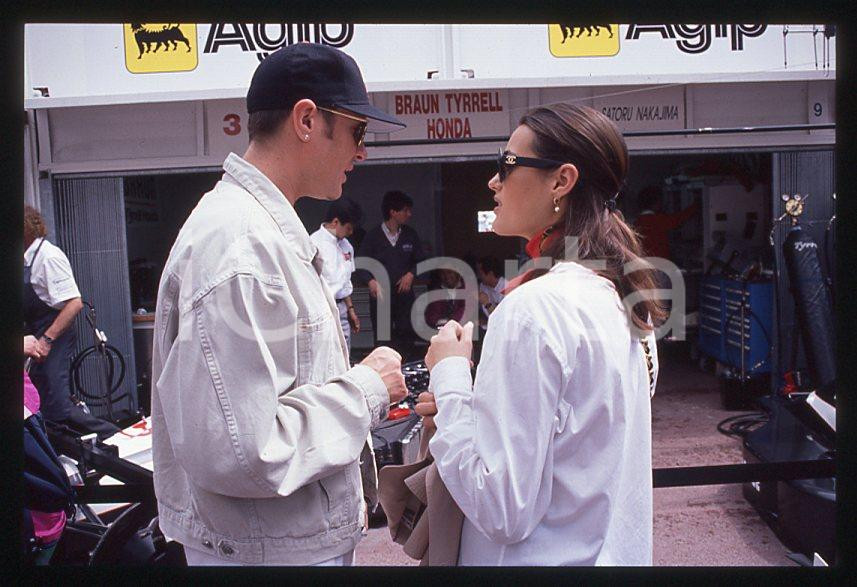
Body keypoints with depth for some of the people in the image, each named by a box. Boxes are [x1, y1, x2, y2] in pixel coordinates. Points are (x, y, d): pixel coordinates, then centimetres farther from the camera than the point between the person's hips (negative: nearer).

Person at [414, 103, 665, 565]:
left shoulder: (534, 308, -25)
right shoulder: (617, 295, 2)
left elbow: (503, 511, -25)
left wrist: (450, 379, -16)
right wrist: (462, 408, 4)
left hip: (551, 557, -8)